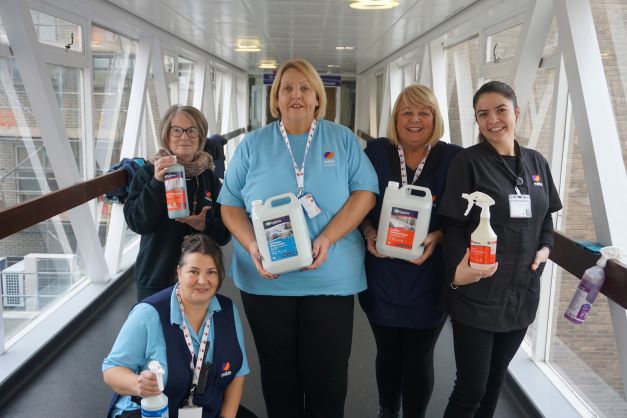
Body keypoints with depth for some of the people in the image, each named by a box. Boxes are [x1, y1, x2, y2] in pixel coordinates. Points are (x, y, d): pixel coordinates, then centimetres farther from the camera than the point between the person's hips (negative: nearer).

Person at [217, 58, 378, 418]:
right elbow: (230, 204, 5)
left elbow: (365, 191, -2)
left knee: (327, 374, 9)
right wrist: (252, 245, -13)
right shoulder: (253, 144, 5)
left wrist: (328, 239, -16)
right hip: (266, 279, 1)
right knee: (278, 373, 14)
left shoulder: (343, 139, 5)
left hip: (331, 278, 0)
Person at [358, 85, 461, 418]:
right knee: (388, 352, 18)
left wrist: (437, 237, -19)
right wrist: (368, 233, -12)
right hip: (382, 275, 2)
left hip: (427, 280, -1)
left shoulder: (453, 158, -5)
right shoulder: (376, 152, 0)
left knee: (419, 358, 11)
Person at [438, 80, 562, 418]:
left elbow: (545, 217, 18)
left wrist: (545, 248, -2)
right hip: (476, 295, -5)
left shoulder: (537, 163, 8)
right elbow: (453, 225, -12)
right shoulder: (467, 162, -8)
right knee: (472, 386, 2)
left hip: (522, 294, 5)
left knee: (495, 380, 18)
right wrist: (456, 271, -28)